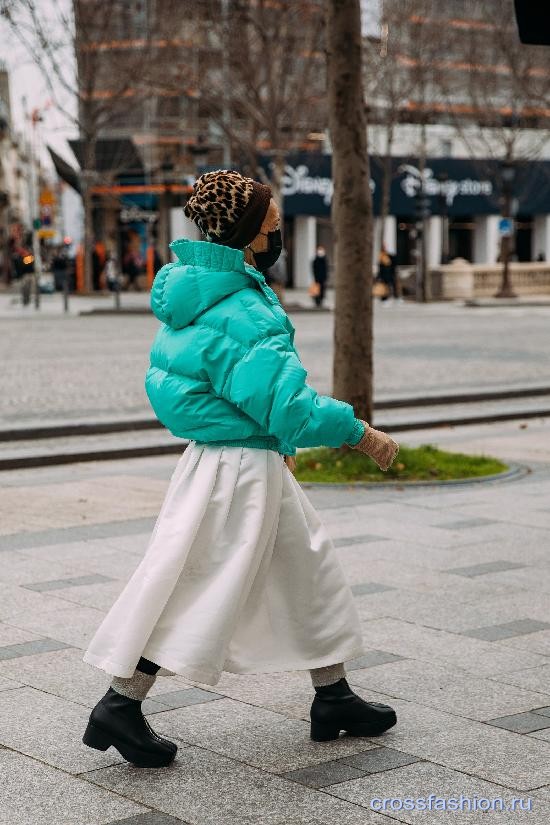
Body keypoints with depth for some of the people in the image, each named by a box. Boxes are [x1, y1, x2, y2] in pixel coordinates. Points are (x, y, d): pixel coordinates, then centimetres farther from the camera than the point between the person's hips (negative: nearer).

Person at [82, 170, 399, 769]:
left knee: (309, 565, 17)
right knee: (199, 585, -1)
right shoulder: (240, 316, -25)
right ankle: (120, 706, 8)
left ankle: (333, 698, 29)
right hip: (239, 471, -10)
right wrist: (360, 434, -14)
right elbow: (287, 404, -25)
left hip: (257, 464, 10)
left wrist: (273, 435, 25)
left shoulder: (207, 296, 6)